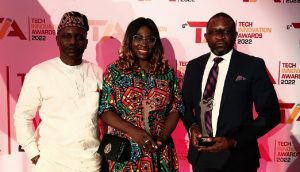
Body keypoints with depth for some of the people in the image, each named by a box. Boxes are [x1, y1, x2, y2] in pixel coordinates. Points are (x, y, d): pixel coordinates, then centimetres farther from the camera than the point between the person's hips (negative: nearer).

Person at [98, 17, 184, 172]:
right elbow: (105, 110, -6)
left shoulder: (167, 72, 5)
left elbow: (176, 108, 2)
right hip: (125, 151, -2)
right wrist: (133, 131, -18)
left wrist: (163, 137, -12)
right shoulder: (115, 71, -2)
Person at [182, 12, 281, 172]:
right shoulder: (193, 66, 4)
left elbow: (270, 113, -7)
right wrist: (192, 126, -7)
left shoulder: (253, 65, -7)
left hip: (237, 156, -3)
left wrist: (234, 141, -15)